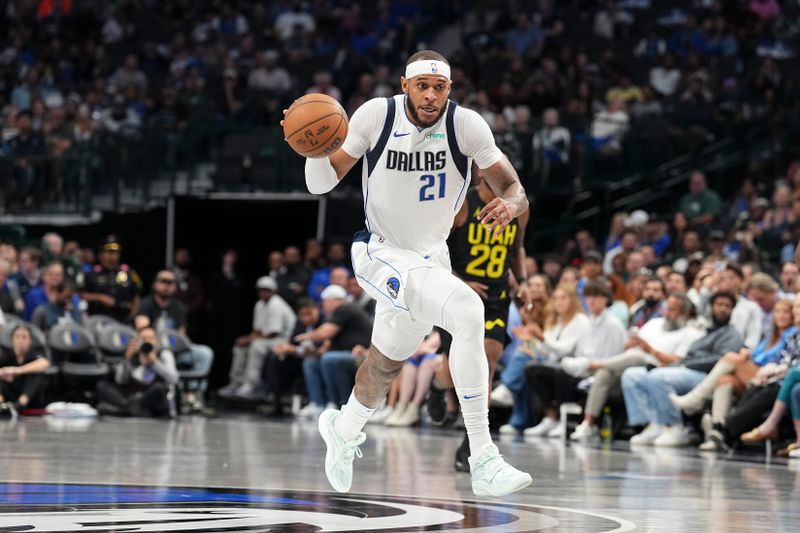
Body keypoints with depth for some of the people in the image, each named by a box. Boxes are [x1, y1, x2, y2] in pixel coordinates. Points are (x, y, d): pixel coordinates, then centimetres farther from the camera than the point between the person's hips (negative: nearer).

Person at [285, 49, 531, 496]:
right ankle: (483, 462, -31)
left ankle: (344, 430, 59)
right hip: (381, 254, -5)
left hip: (430, 257, 5)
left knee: (388, 363, 25)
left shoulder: (467, 125, -15)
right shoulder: (376, 116, -17)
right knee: (468, 311, -30)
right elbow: (321, 184, -10)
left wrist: (511, 204, -38)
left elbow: (514, 190, -15)